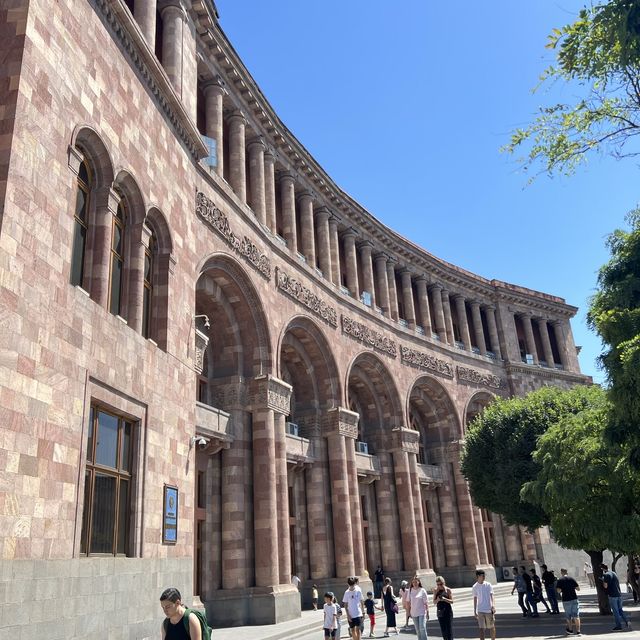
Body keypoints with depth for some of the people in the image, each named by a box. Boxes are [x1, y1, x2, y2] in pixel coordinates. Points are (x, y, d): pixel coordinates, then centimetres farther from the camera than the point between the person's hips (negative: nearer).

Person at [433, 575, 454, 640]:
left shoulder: (448, 590, -4)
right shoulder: (436, 591, 4)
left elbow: (452, 601, -7)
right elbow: (434, 602, 4)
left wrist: (444, 599, -24)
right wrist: (437, 600, -17)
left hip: (448, 611, -3)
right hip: (440, 612, 3)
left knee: (449, 628, -6)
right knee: (443, 629, 5)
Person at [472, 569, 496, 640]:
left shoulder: (488, 585, -1)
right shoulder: (474, 587, 3)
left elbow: (492, 596, -8)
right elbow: (475, 599, 10)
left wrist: (493, 605, -24)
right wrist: (474, 611, 10)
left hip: (489, 610, 0)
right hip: (480, 611, 0)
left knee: (492, 627, 11)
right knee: (481, 629, -6)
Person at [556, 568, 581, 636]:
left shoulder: (560, 580, -2)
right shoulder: (571, 579, 2)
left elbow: (558, 591, -10)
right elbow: (578, 589, 1)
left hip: (566, 600, -1)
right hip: (574, 599, 1)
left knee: (568, 616, 14)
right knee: (576, 615, 2)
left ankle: (570, 629, 27)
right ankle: (578, 631, -5)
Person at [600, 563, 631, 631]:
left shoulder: (606, 575, -12)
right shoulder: (614, 573, 13)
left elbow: (605, 586, -16)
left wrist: (603, 580, 2)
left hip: (612, 595, -7)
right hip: (619, 594, 7)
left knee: (615, 611, 2)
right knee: (620, 610, 16)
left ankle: (619, 626, 6)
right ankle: (627, 621, 2)